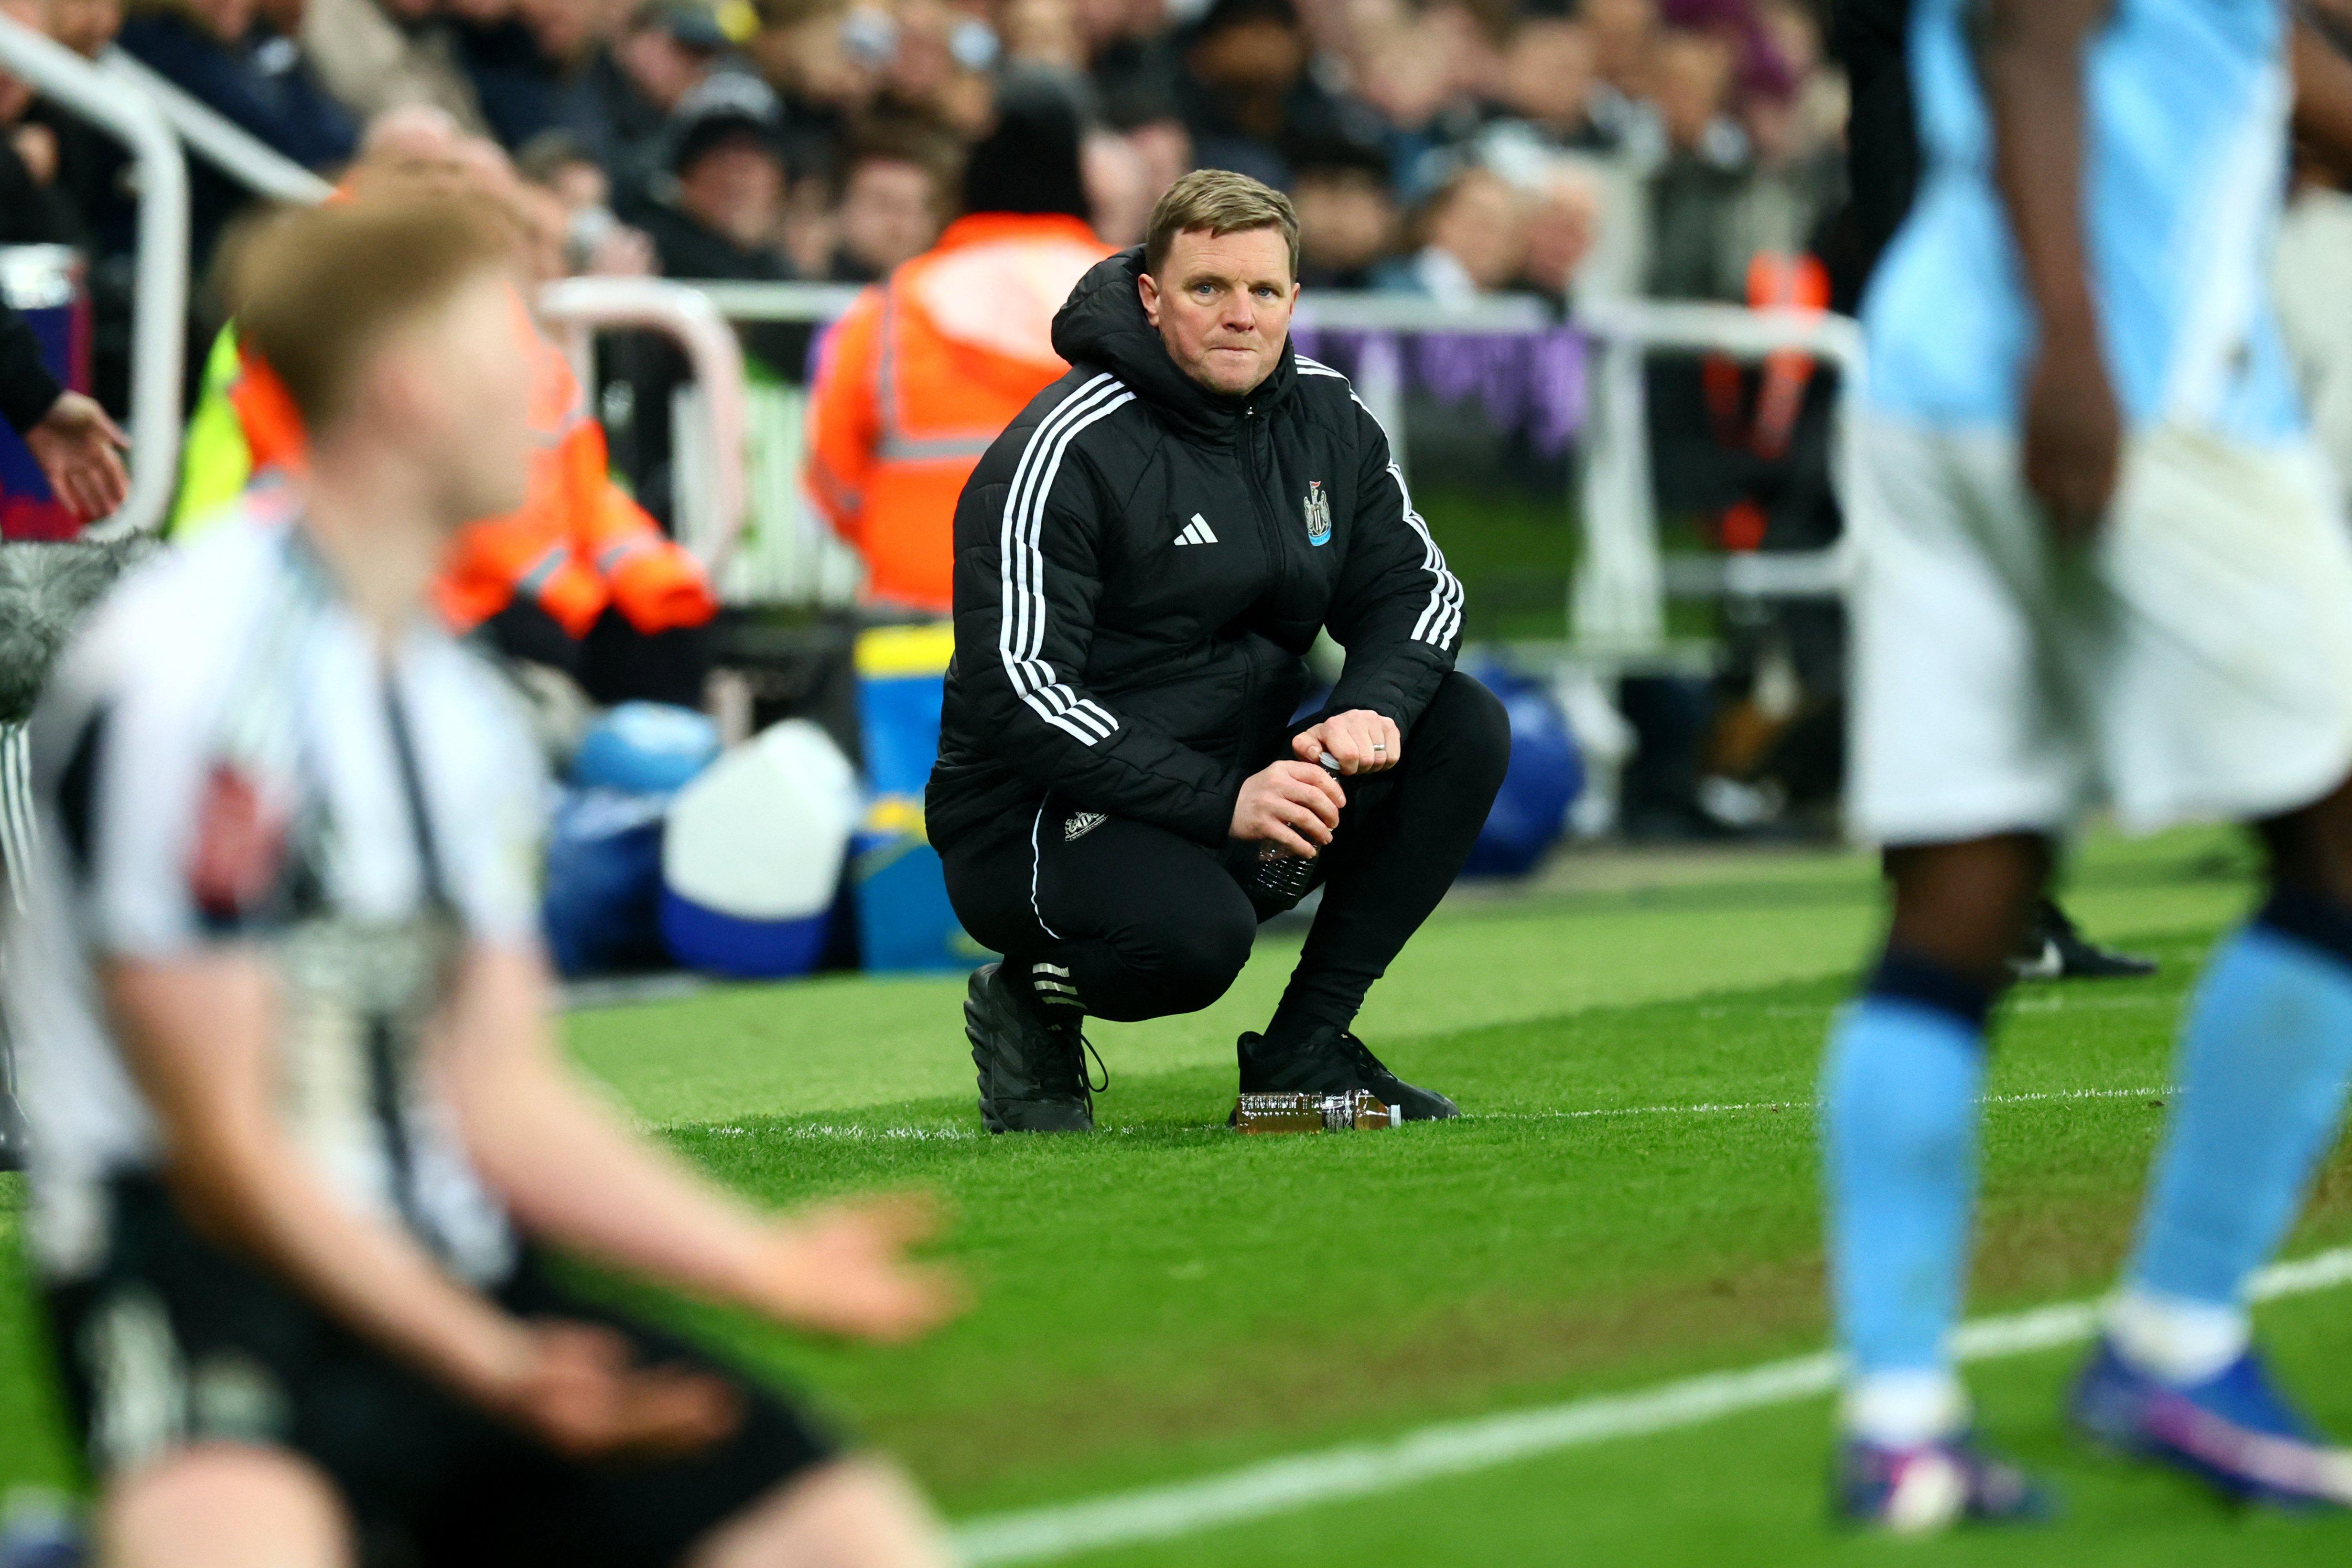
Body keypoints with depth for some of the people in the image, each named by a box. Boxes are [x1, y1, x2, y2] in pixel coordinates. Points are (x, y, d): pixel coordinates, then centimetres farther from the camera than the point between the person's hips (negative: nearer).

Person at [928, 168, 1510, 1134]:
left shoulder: (1325, 419, 5)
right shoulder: (1065, 452, -17)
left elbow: (1417, 588, 9)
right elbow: (1017, 694, -23)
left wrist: (1375, 708, -16)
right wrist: (1222, 801, -29)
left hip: (1246, 787, 7)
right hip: (1036, 824, -7)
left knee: (1468, 727, -9)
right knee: (1191, 938, -37)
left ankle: (1305, 1047, -6)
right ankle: (1032, 998, -1)